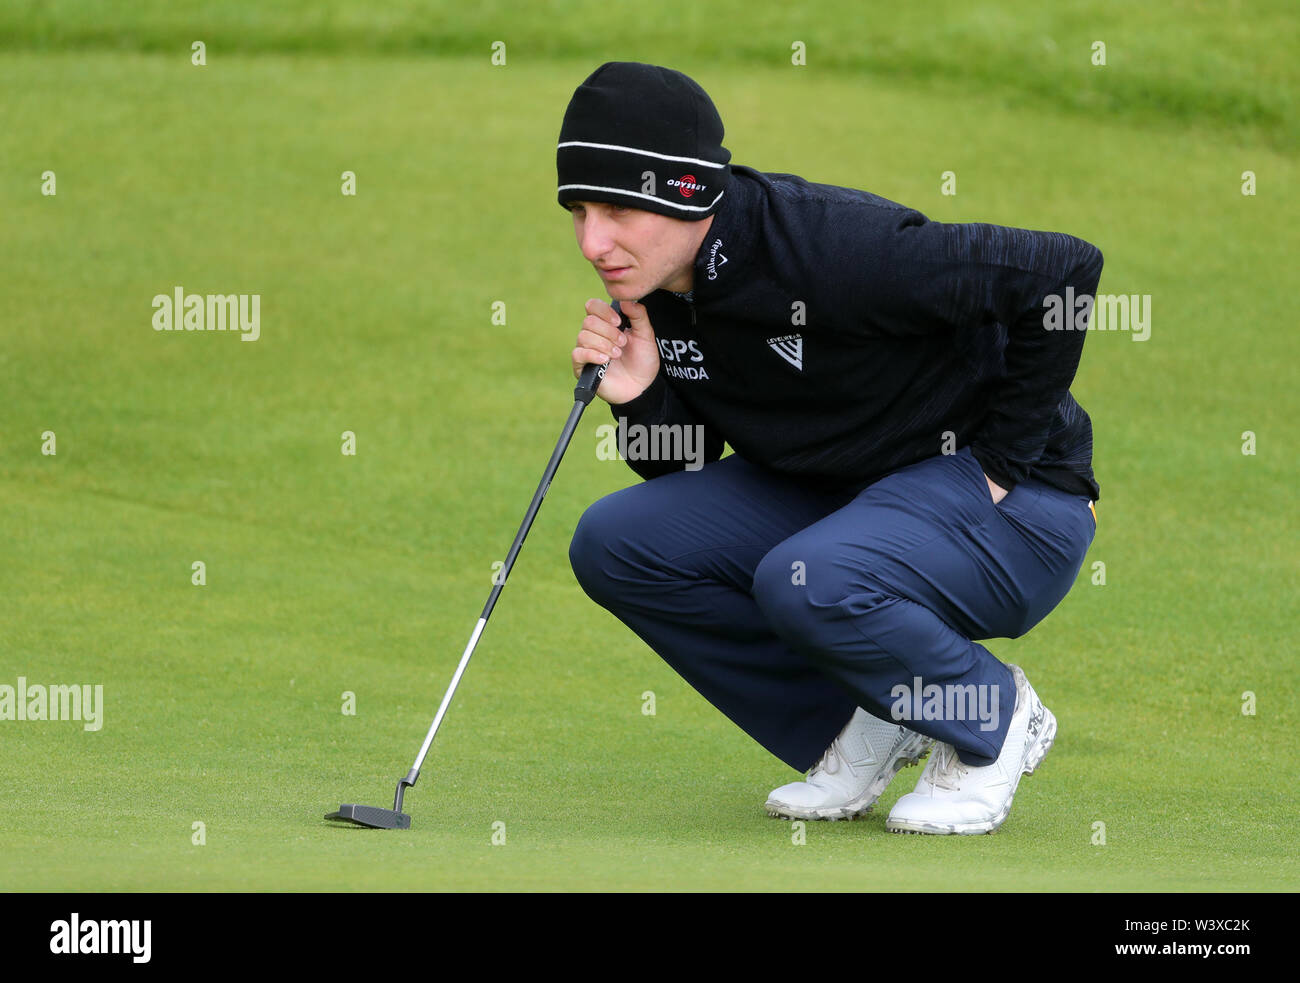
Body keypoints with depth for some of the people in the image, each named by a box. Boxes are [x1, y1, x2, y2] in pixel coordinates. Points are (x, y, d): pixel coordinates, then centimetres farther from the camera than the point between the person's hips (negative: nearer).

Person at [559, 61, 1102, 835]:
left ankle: (995, 720, -4)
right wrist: (639, 399, -15)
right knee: (614, 543, -8)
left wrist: (1000, 461, -20)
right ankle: (857, 727, 5)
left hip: (1009, 505, -8)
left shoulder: (830, 247, -28)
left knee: (806, 583, -35)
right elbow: (682, 469, 7)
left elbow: (1065, 268, -29)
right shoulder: (651, 292, -4)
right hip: (831, 493, 8)